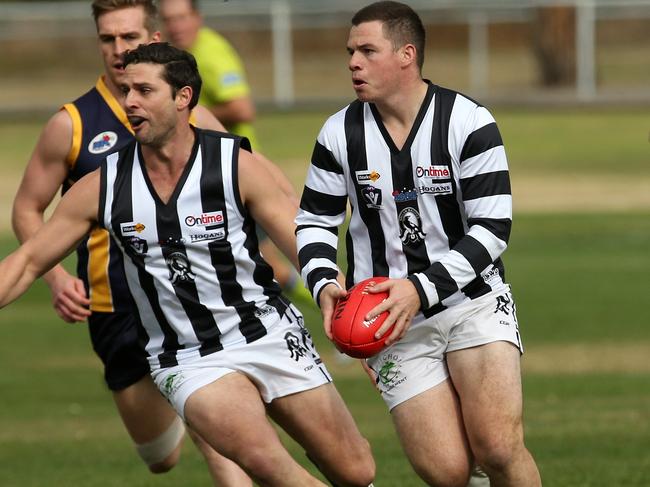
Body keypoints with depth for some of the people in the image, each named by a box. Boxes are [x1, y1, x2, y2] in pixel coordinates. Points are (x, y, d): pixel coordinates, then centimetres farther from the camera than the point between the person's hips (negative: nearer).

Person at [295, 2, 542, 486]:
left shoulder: (469, 124, -10)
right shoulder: (340, 134, -1)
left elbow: (492, 229, -12)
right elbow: (315, 222, 10)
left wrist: (422, 288, -22)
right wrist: (324, 284, -11)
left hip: (474, 301, -2)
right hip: (391, 321, 2)